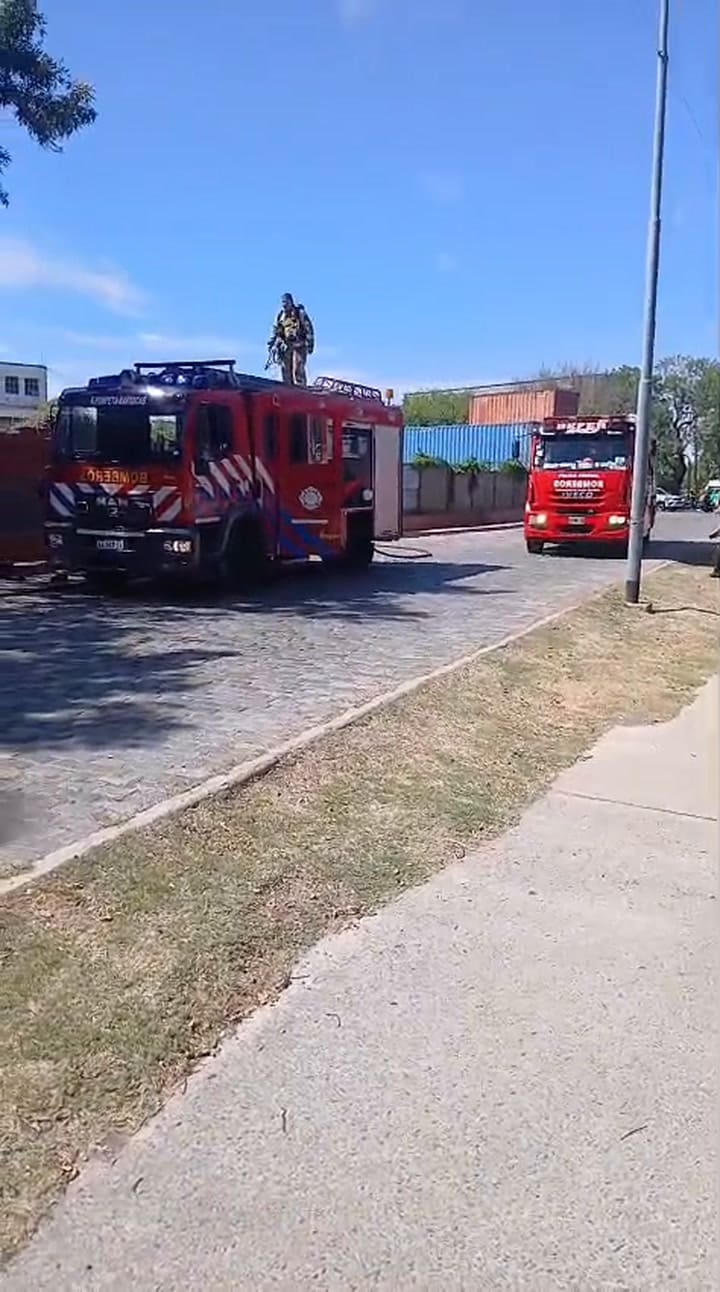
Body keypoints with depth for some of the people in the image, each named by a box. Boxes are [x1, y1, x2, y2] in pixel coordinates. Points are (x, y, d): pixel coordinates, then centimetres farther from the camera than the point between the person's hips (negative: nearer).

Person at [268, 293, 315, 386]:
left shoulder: (300, 313, 1)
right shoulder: (280, 315, 16)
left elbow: (309, 328, -1)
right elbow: (276, 331, 22)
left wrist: (310, 344, -7)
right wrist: (272, 344, 13)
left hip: (299, 346, -5)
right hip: (285, 346, 5)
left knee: (298, 371, -15)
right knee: (286, 371, 0)